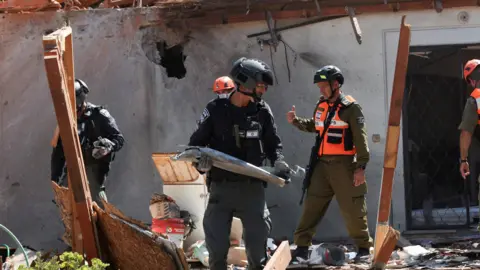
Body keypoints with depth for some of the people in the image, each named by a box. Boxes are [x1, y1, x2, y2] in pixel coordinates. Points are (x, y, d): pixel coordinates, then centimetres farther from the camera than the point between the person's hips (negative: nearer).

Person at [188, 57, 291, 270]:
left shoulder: (262, 112, 3)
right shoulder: (215, 110, -4)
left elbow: (273, 144, 11)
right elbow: (196, 143, 2)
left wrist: (278, 163, -9)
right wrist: (201, 161, -19)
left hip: (252, 187, 2)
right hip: (221, 187, -2)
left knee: (257, 243, 6)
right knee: (216, 246, 0)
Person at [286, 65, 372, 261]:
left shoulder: (350, 108, -9)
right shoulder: (321, 105, 12)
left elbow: (360, 139, -12)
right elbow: (313, 126, 30)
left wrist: (360, 167, -18)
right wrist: (296, 121, 12)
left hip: (343, 165, -6)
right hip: (322, 164, 6)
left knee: (352, 209, 0)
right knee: (312, 206, 4)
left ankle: (363, 247, 12)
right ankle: (302, 247, 7)